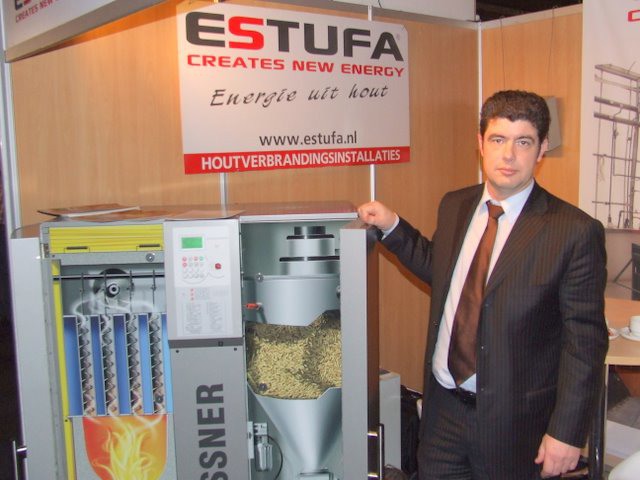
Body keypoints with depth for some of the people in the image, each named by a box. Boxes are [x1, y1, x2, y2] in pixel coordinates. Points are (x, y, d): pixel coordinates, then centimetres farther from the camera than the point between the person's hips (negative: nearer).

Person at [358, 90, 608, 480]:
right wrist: (392, 227, 8)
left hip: (513, 418, -4)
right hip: (443, 407, 5)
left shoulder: (575, 232, -15)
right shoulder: (455, 206, 2)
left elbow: (585, 343, -13)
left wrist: (568, 433, -14)